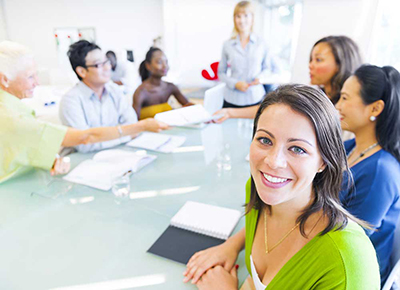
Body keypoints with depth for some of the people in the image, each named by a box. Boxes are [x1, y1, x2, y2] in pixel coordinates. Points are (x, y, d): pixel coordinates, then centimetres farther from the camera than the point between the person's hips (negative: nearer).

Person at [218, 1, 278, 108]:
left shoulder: (261, 44, 4)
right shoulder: (227, 45, 2)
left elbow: (267, 68, 15)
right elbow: (221, 73, 7)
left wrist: (260, 77, -7)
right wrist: (235, 83, -10)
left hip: (255, 98, 1)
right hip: (232, 99, 0)